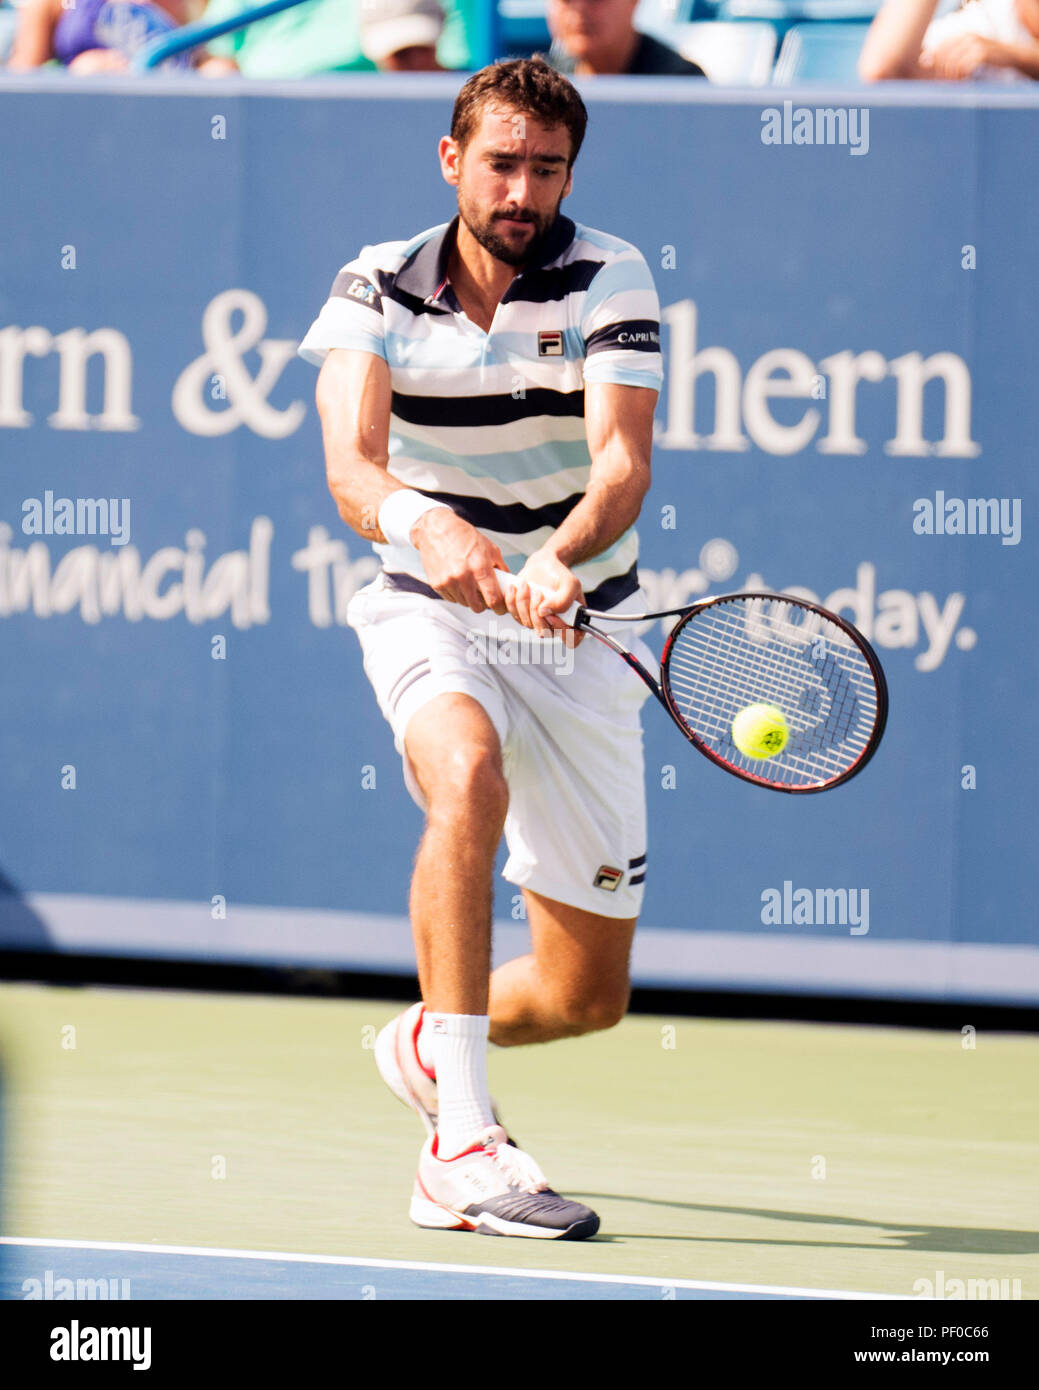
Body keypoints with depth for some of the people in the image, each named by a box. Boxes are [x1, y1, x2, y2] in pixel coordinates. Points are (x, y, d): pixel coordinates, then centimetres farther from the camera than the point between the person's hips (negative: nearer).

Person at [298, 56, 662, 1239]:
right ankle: (462, 1146, -40)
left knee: (587, 995, 4)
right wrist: (423, 524, -42)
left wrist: (561, 560, -44)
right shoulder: (376, 288, -6)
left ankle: (428, 1044, 42)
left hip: (576, 634, 1)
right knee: (470, 774, -38)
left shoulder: (608, 279, -9)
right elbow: (349, 465, -19)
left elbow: (621, 462, -23)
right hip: (430, 612, -1)